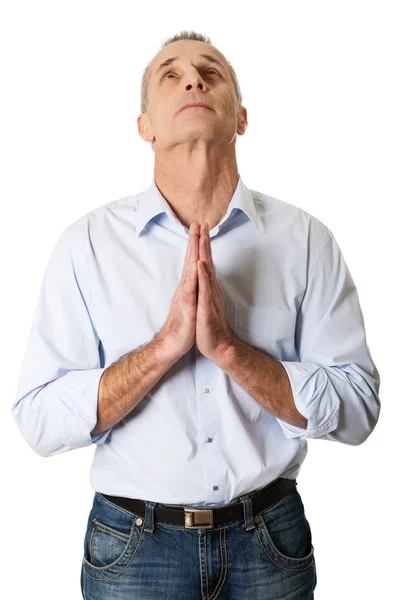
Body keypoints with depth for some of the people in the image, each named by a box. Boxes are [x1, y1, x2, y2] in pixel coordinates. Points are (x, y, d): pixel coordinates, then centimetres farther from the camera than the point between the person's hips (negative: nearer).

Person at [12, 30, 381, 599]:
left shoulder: (304, 238, -6)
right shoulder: (88, 242, -7)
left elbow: (357, 411, -9)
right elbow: (40, 422, -11)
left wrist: (229, 349, -21)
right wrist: (167, 344, -22)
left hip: (271, 541, 1)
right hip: (133, 547, 0)